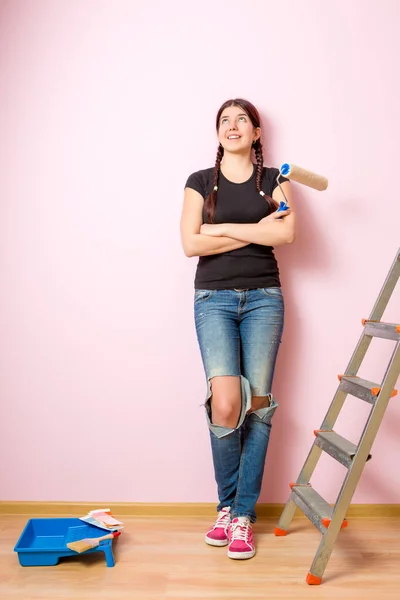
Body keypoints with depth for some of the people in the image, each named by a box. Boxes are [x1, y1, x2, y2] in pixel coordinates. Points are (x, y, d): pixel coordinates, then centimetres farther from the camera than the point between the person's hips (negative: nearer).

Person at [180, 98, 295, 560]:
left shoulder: (273, 179, 11)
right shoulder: (201, 181, 9)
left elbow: (286, 233, -8)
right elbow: (191, 243, -4)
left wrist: (223, 229, -6)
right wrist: (255, 232, -5)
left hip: (263, 299, 1)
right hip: (214, 299, -1)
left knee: (258, 404, -2)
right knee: (226, 403, -16)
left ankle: (242, 514, 10)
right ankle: (227, 504, 7)